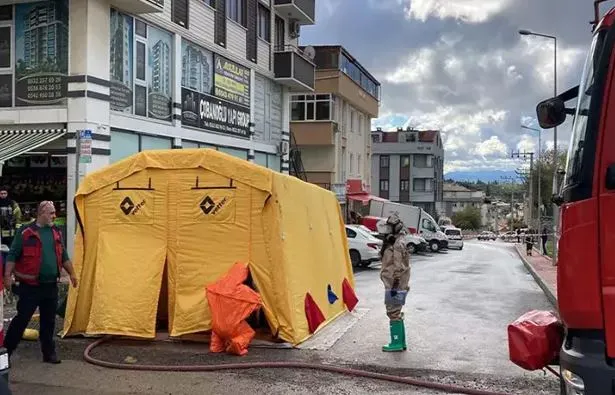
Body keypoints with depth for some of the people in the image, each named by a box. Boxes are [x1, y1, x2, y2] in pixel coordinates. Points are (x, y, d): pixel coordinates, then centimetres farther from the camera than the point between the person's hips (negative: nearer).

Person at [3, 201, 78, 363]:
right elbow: (12, 255, -7)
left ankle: (49, 353, 20)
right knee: (22, 319, -1)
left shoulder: (56, 233, 10)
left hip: (51, 286, 5)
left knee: (49, 321, 11)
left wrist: (72, 273, 18)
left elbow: (64, 256, 19)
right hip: (30, 286, -5)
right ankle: (6, 351, 11)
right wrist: (7, 275, -13)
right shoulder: (26, 232, -7)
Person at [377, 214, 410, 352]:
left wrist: (395, 286, -21)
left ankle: (397, 343, 3)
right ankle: (401, 342, 23)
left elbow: (398, 268, -21)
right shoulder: (392, 244, 14)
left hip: (395, 286, -10)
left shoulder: (398, 245, -18)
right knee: (396, 314, 15)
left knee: (394, 314, -4)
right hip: (392, 285, 10)